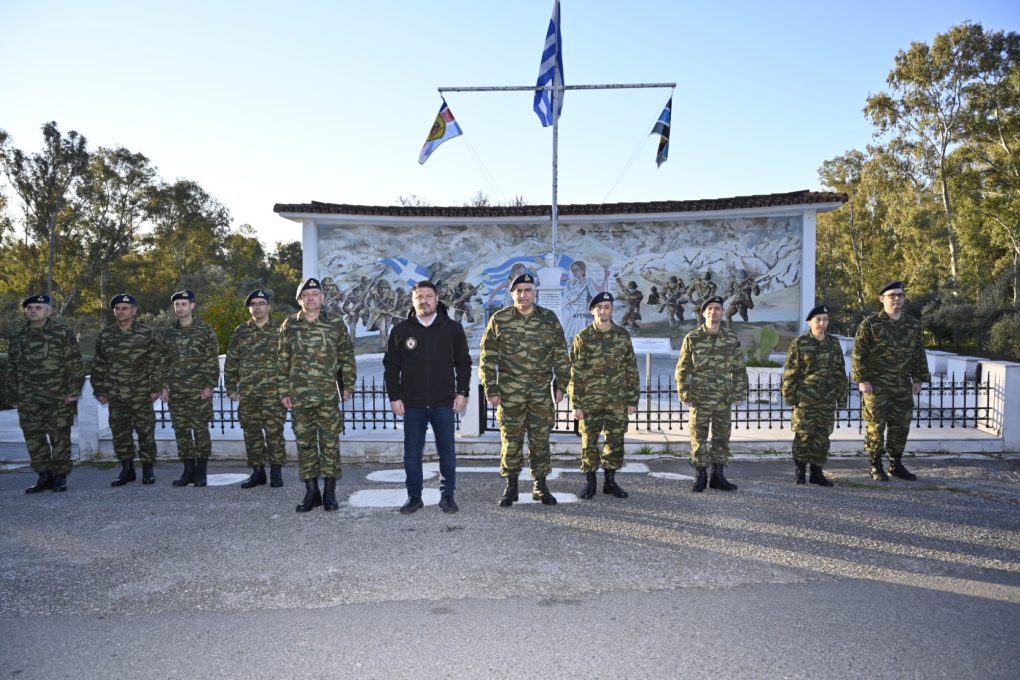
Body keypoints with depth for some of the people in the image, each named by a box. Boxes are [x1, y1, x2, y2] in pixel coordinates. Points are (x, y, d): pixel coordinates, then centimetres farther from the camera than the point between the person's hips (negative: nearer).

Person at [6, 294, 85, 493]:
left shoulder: (62, 332, -2)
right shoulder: (17, 336, 12)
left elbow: (75, 364, -5)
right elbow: (12, 369, 17)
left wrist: (74, 391, -11)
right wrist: (13, 397, 13)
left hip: (58, 398, -4)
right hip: (28, 400, 4)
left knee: (60, 438, 0)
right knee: (34, 439, 5)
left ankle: (60, 477, 11)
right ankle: (43, 476, 16)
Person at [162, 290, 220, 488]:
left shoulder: (205, 330, -1)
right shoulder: (169, 333, 12)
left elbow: (212, 360, -4)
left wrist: (210, 385, -10)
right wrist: (164, 386, 8)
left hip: (199, 390, -4)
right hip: (176, 391, 5)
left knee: (200, 430, -1)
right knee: (181, 431, 6)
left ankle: (201, 472, 7)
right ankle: (188, 470, 15)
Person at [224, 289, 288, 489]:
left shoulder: (279, 330, 2)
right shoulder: (240, 332, 10)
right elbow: (231, 362, 14)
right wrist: (231, 388, 8)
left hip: (273, 392, -3)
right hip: (247, 393, 3)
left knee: (274, 433, -3)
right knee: (251, 433, 8)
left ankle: (276, 472, 8)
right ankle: (257, 472, 19)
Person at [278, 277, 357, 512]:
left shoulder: (336, 324, 2)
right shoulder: (289, 325, 6)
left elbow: (347, 357, 6)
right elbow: (283, 362, 8)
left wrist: (348, 386, 3)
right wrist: (284, 392, 5)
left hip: (328, 396, -2)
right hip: (299, 396, 2)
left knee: (330, 443, 2)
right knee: (305, 444, 7)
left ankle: (329, 493, 13)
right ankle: (311, 491, 18)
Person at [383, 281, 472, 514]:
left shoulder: (452, 328, 2)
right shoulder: (401, 331, 3)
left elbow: (463, 363, 7)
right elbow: (391, 366, 7)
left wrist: (462, 392, 0)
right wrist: (394, 397, 1)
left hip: (444, 403, 0)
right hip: (412, 404, 1)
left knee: (447, 453, 5)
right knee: (412, 454, 7)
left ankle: (447, 495, 18)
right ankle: (414, 497, 19)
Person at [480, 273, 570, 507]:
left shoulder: (550, 319, 5)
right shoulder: (499, 320, 0)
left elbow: (561, 355, 9)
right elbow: (487, 358, 1)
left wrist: (560, 385, 4)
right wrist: (491, 389, -4)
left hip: (541, 391, 2)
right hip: (510, 392, -1)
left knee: (540, 439, 7)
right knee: (511, 439, 4)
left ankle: (540, 486, 19)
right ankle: (511, 487, 16)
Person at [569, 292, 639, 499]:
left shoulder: (623, 336, 4)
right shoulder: (583, 338, -3)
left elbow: (631, 370, 7)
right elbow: (576, 374, -3)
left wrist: (632, 400, 3)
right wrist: (576, 405, -7)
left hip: (617, 401, 2)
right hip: (591, 401, -2)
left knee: (616, 441, 7)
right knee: (589, 442, 3)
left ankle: (610, 481, 21)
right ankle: (590, 482, 15)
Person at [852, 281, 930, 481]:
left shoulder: (913, 325, 9)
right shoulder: (870, 324, -5)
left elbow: (919, 354, 15)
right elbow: (859, 353, -7)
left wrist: (918, 379, 9)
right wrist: (862, 380, -12)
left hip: (903, 386, 5)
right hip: (877, 386, -5)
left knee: (901, 426, 10)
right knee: (876, 426, 0)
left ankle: (896, 465, 24)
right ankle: (876, 466, 11)